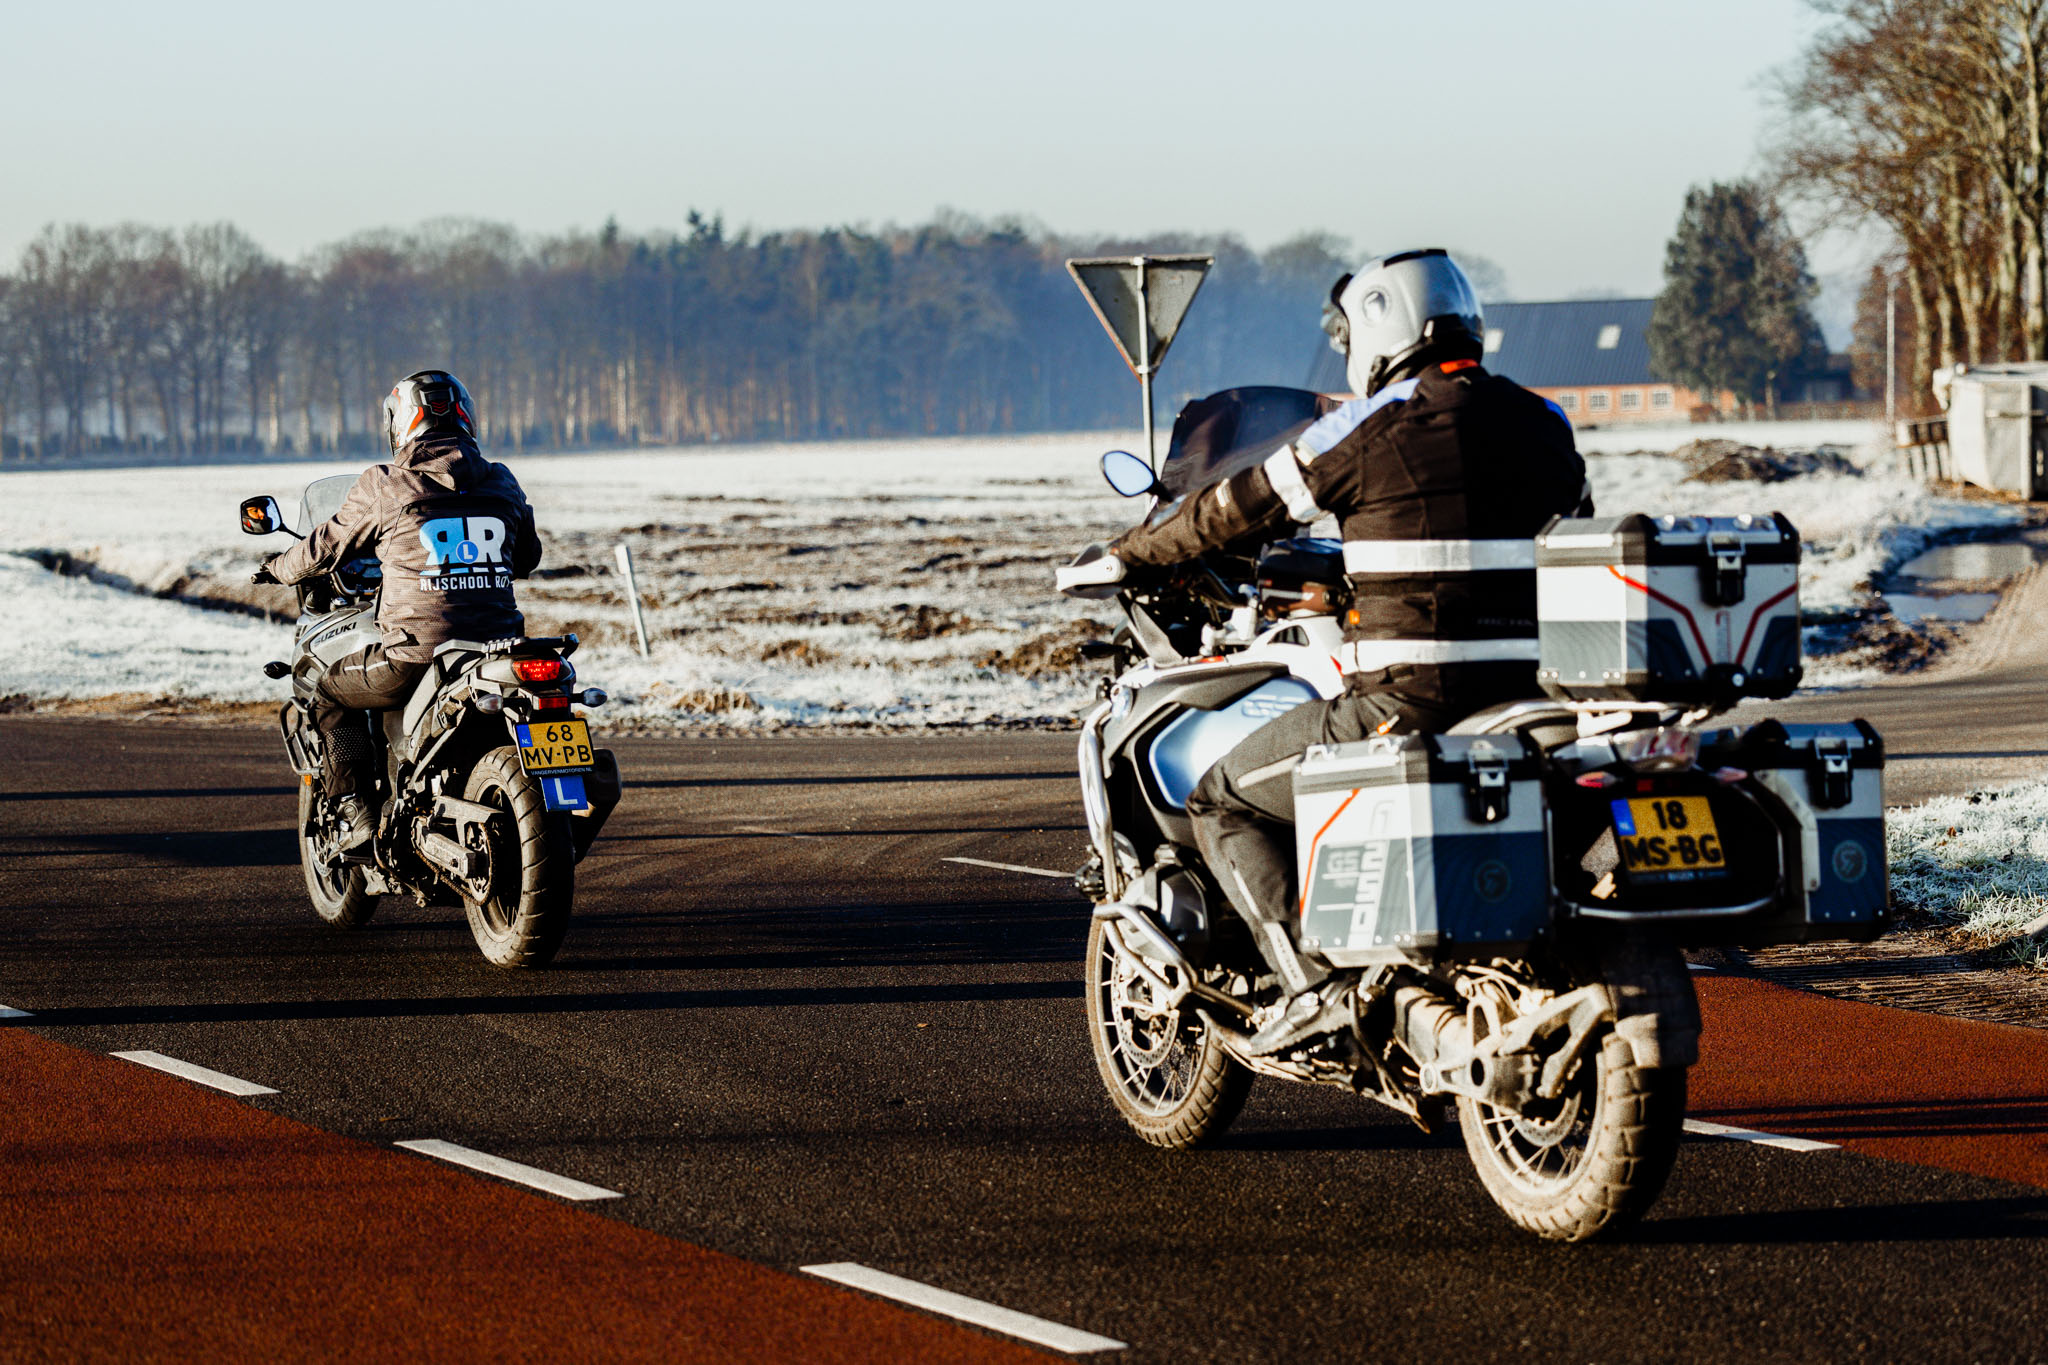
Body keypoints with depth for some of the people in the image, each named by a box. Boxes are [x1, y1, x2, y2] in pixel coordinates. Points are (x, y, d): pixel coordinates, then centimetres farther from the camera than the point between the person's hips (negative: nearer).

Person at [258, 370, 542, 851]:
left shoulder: (383, 487, -4)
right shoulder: (501, 485, 8)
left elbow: (327, 547, 9)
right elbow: (527, 554, 24)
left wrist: (279, 569, 30)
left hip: (416, 655, -5)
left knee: (330, 697, 18)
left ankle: (356, 812, 5)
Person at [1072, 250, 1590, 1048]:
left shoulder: (1366, 431, -4)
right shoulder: (1544, 426, 11)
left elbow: (1235, 511, 5)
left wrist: (1126, 556, 23)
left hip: (1403, 704, -6)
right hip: (1529, 696, 6)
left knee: (1223, 804, 10)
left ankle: (1306, 977, -7)